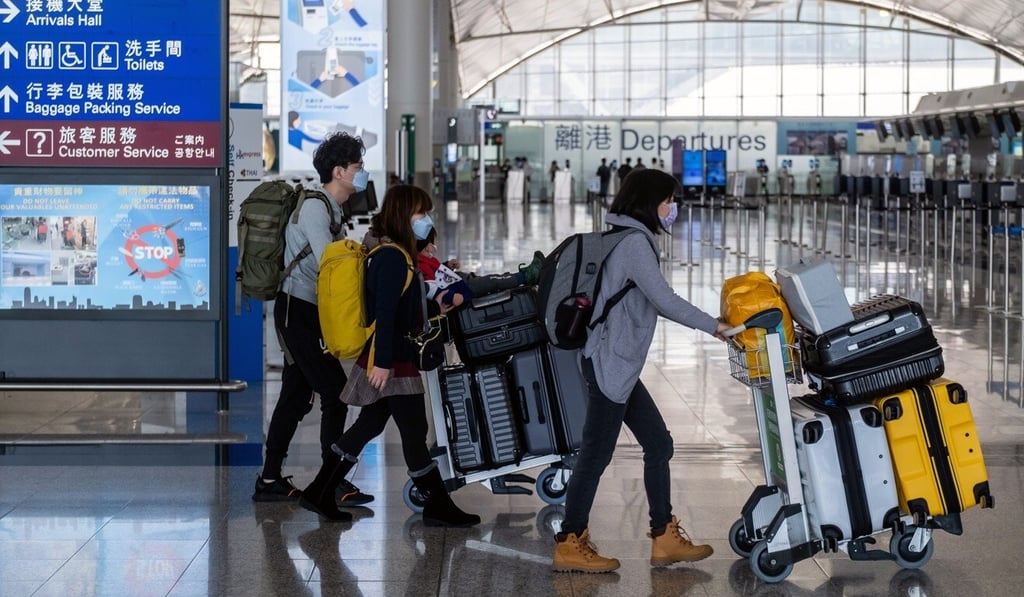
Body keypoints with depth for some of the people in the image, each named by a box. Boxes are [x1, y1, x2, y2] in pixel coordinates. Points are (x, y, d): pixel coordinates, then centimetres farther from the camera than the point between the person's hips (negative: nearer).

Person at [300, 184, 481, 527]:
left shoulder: (397, 255, 15)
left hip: (390, 361, 10)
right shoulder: (392, 257, -16)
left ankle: (319, 493, 17)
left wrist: (434, 308, 14)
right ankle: (437, 506, 6)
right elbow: (384, 313, -22)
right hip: (391, 364, -10)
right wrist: (382, 362, -25)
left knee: (368, 425, 13)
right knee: (414, 431, -2)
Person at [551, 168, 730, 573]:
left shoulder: (632, 240, 15)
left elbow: (654, 303, 18)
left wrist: (709, 324, 12)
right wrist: (713, 327, -10)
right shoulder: (634, 243, -16)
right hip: (609, 365, -10)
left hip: (619, 367, 10)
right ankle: (569, 546, 5)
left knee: (658, 445, 11)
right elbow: (664, 300, -20)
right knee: (596, 453, -3)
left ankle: (665, 539, 15)